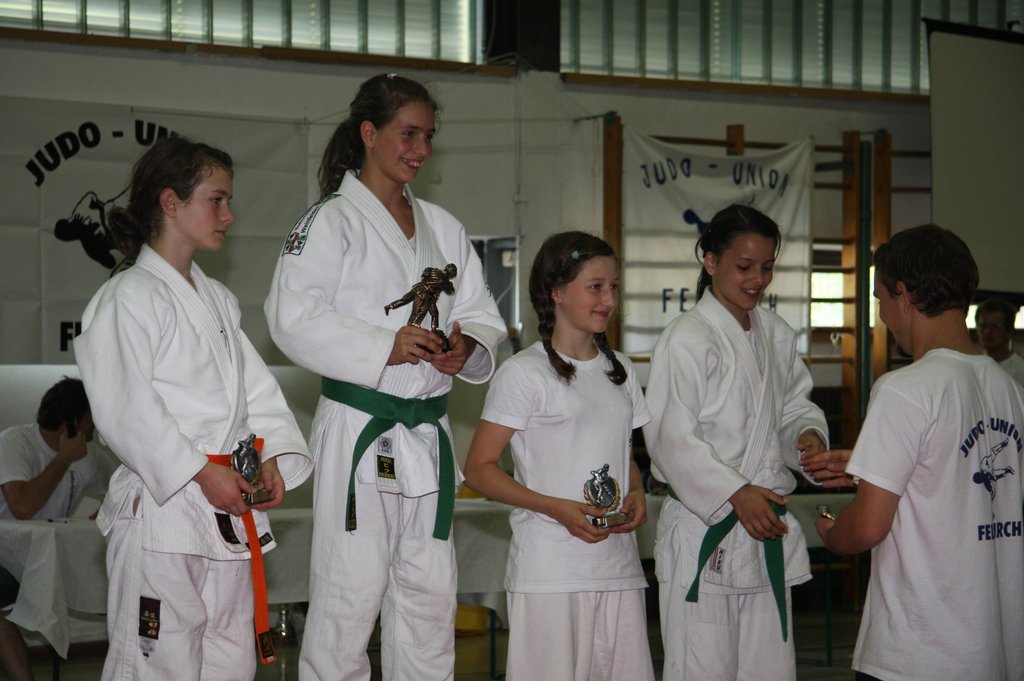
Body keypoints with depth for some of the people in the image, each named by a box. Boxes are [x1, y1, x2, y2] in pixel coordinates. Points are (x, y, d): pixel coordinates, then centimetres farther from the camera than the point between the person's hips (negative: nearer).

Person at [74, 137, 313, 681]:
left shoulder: (218, 299, 18)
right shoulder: (129, 298, -9)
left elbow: (254, 385, 15)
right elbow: (126, 410, -16)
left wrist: (272, 457, -1)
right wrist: (201, 473, -17)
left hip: (230, 508, 8)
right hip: (160, 507, -8)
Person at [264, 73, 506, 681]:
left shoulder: (442, 227, 16)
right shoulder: (332, 221, -5)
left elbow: (482, 311, 15)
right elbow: (293, 316, -15)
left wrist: (469, 346, -9)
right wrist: (384, 347, -21)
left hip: (429, 431, 7)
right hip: (360, 430, -6)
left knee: (431, 593, 11)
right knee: (351, 591, -6)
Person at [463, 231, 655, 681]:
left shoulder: (620, 371, 16)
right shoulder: (524, 373, -5)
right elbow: (479, 469, -7)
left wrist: (637, 495, 2)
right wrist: (557, 508, -18)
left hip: (618, 564, 6)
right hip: (550, 571, -6)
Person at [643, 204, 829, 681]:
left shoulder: (777, 335, 12)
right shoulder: (687, 338, -11)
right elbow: (672, 437, -16)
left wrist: (807, 433, -3)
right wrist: (735, 494, -22)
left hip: (768, 526, 7)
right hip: (703, 530, -7)